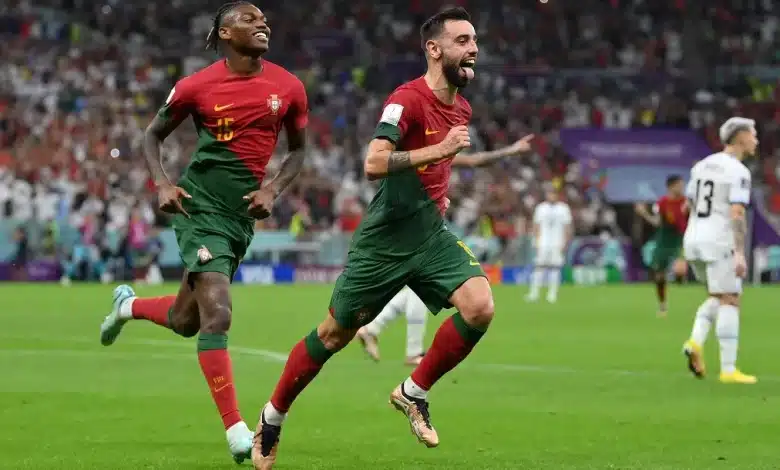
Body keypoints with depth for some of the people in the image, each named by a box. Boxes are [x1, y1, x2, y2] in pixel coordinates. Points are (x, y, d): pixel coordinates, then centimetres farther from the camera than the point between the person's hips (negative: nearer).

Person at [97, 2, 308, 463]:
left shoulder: (289, 88, 1)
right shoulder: (197, 86, -7)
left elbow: (298, 149, 15)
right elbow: (153, 135, 8)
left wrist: (273, 189, -1)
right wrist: (162, 183, -8)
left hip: (243, 215, 5)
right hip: (201, 204, -5)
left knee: (186, 321, 16)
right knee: (217, 313, -18)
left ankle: (128, 305, 51)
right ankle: (236, 431, -15)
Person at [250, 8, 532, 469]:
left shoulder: (461, 108, 9)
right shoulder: (408, 98, -17)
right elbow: (374, 163, -31)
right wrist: (439, 150, -33)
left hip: (431, 232, 6)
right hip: (385, 237, -6)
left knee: (480, 306, -18)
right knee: (335, 334, 3)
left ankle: (413, 393, 1)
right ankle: (272, 419, 23)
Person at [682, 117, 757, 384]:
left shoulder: (702, 165, 14)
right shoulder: (739, 172, -10)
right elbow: (737, 215, -19)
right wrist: (740, 254, -22)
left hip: (693, 241, 8)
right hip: (719, 243, -8)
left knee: (718, 298, 21)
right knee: (730, 303, -2)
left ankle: (696, 342, -2)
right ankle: (728, 370, -5)